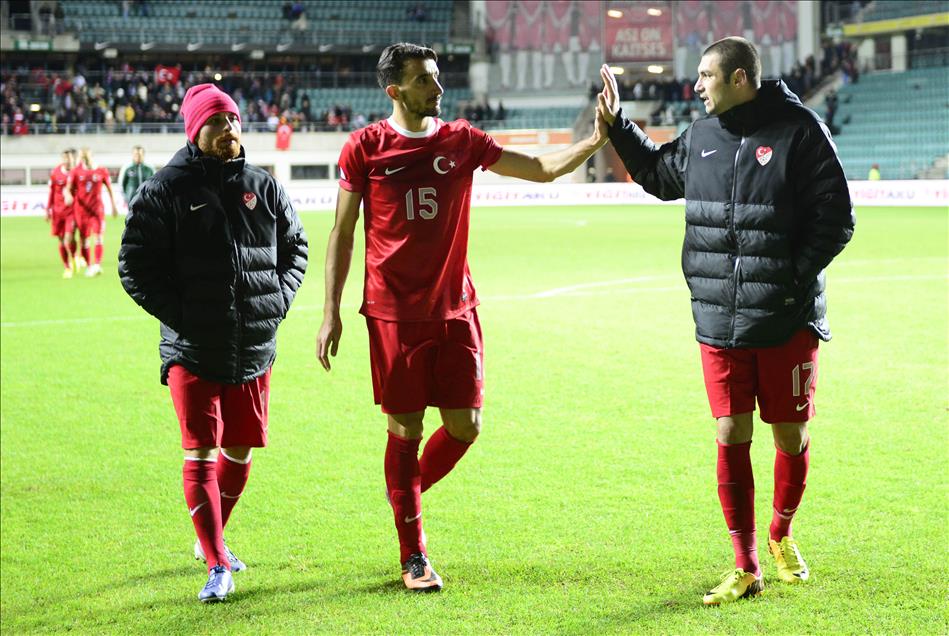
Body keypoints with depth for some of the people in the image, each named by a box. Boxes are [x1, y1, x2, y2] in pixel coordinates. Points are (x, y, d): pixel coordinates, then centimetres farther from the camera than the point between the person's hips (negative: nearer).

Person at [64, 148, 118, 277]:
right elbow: (68, 188, -2)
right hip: (81, 209, 1)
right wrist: (68, 195, -25)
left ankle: (97, 265, -25)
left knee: (98, 236, -15)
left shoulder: (102, 171, 3)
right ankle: (89, 266, 15)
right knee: (84, 240, 4)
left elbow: (109, 189, 13)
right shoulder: (75, 172, 2)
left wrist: (114, 206, 14)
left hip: (97, 208, -1)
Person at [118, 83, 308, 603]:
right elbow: (135, 266, -5)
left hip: (254, 351, 4)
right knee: (200, 455, -7)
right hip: (193, 351, -4)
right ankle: (217, 566, -4)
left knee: (239, 453, 13)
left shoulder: (263, 188, 8)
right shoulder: (166, 191, -4)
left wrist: (277, 301, 1)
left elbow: (295, 249, 17)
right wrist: (179, 315, -12)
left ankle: (210, 540, 34)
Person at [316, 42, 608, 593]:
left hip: (456, 310, 3)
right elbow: (342, 232, 2)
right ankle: (413, 557, 13)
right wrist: (331, 312, -2)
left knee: (465, 425, 0)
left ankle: (407, 494, 31)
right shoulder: (366, 148, -2)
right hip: (393, 314, -3)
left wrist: (595, 141, -9)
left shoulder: (462, 142, 6)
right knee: (405, 429, 1)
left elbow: (543, 169, 7)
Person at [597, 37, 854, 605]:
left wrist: (793, 279, -15)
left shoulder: (799, 130, -9)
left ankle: (782, 536, 34)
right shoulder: (701, 137, 7)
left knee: (791, 435, 7)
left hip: (788, 321, -4)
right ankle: (745, 568, 10)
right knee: (731, 437, 1)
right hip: (718, 321, 4)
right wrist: (617, 124, 21)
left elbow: (836, 217, -8)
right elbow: (659, 174, 29)